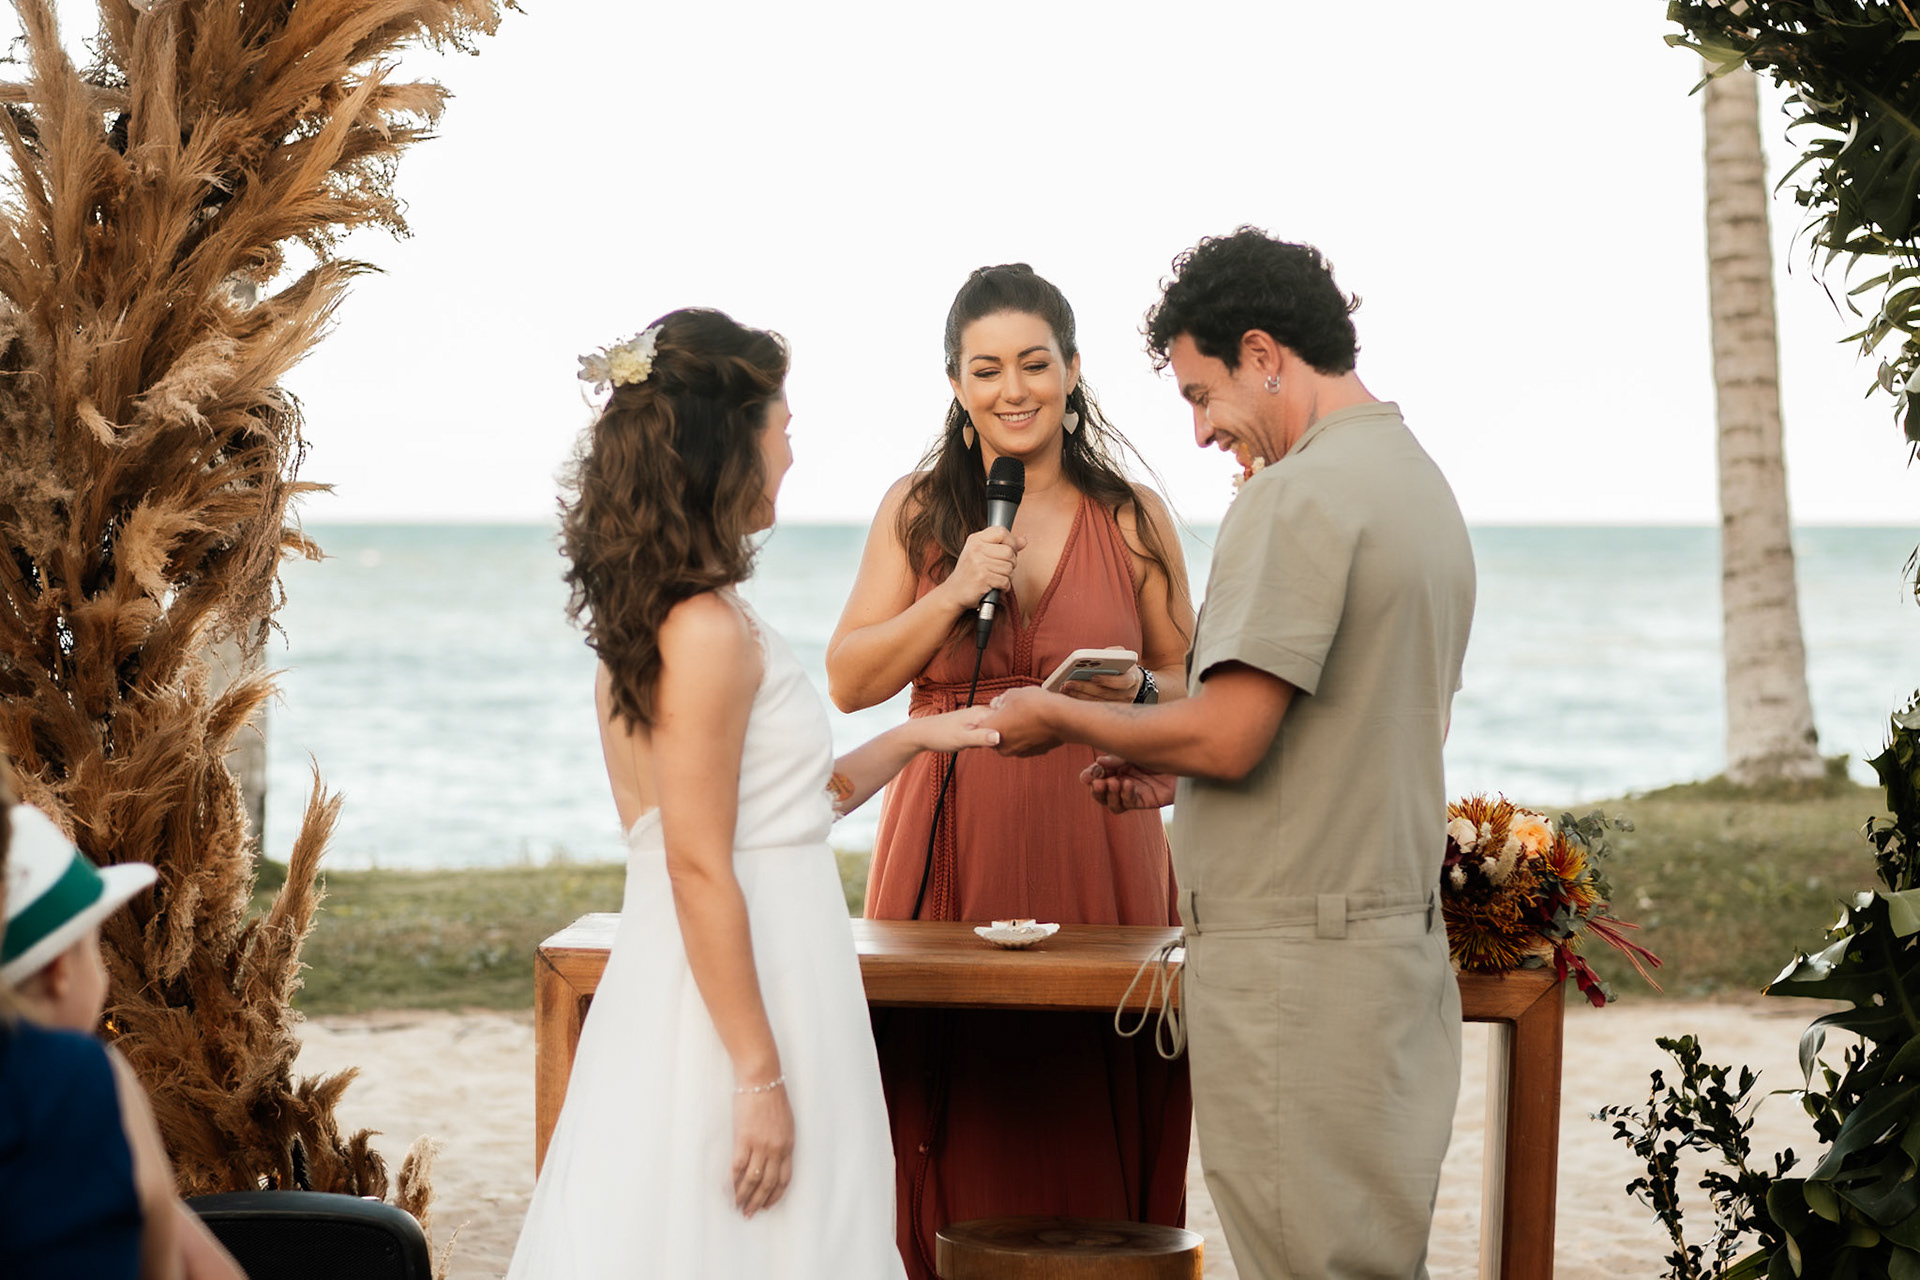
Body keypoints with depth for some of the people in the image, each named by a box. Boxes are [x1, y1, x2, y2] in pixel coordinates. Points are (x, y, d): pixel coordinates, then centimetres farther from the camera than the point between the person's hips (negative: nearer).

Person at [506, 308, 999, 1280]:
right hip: (750, 999, -9)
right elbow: (699, 867, -20)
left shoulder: (642, 614, 12)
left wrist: (912, 741, 20)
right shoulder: (710, 629, -16)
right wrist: (760, 1077, -19)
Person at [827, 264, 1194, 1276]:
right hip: (951, 847, 0)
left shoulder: (1132, 517, 6)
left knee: (1086, 1109, -1)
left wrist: (1135, 690, -10)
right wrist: (952, 596, -10)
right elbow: (848, 682, 3)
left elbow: (1193, 691, 12)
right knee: (954, 1115, -1)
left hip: (1094, 844, 0)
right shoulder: (917, 510, 7)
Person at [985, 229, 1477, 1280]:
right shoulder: (1423, 483, 16)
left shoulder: (1301, 494, -15)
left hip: (1294, 958, -9)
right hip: (1403, 939, 10)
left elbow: (1227, 737, -19)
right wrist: (1173, 771, 19)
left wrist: (1061, 718, -3)